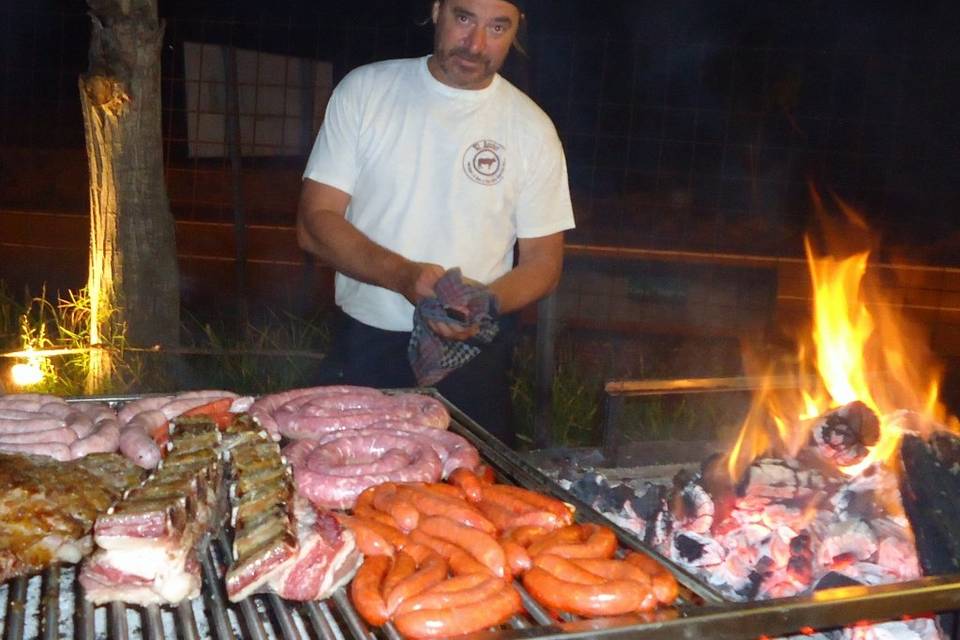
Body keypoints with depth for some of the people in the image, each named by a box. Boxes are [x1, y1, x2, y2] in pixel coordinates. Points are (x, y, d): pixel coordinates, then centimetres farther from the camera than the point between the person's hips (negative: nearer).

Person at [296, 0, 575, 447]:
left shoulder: (532, 129, -2)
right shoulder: (365, 90, -2)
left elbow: (542, 262, 0)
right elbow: (315, 223, -6)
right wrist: (402, 275, -23)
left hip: (475, 354, 0)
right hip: (367, 347, 1)